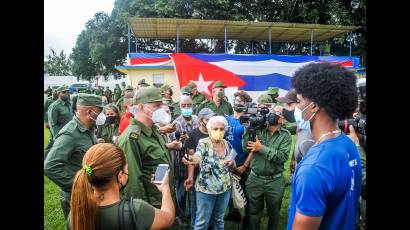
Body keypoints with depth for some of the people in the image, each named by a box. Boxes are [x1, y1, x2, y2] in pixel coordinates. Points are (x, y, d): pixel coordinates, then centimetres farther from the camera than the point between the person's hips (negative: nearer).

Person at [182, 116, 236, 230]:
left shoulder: (227, 144, 1)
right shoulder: (203, 143, -12)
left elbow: (233, 168, 7)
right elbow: (198, 157, -33)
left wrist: (231, 163, -17)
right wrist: (192, 159, -57)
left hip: (225, 189, 4)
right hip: (206, 189, -4)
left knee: (219, 219, 20)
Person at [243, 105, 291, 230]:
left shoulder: (285, 135, -6)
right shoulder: (259, 129, 0)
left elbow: (283, 156, -19)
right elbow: (246, 148, -8)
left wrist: (262, 148, -21)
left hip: (275, 181, -1)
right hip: (254, 179, 2)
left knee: (274, 214, 20)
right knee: (253, 213, 18)